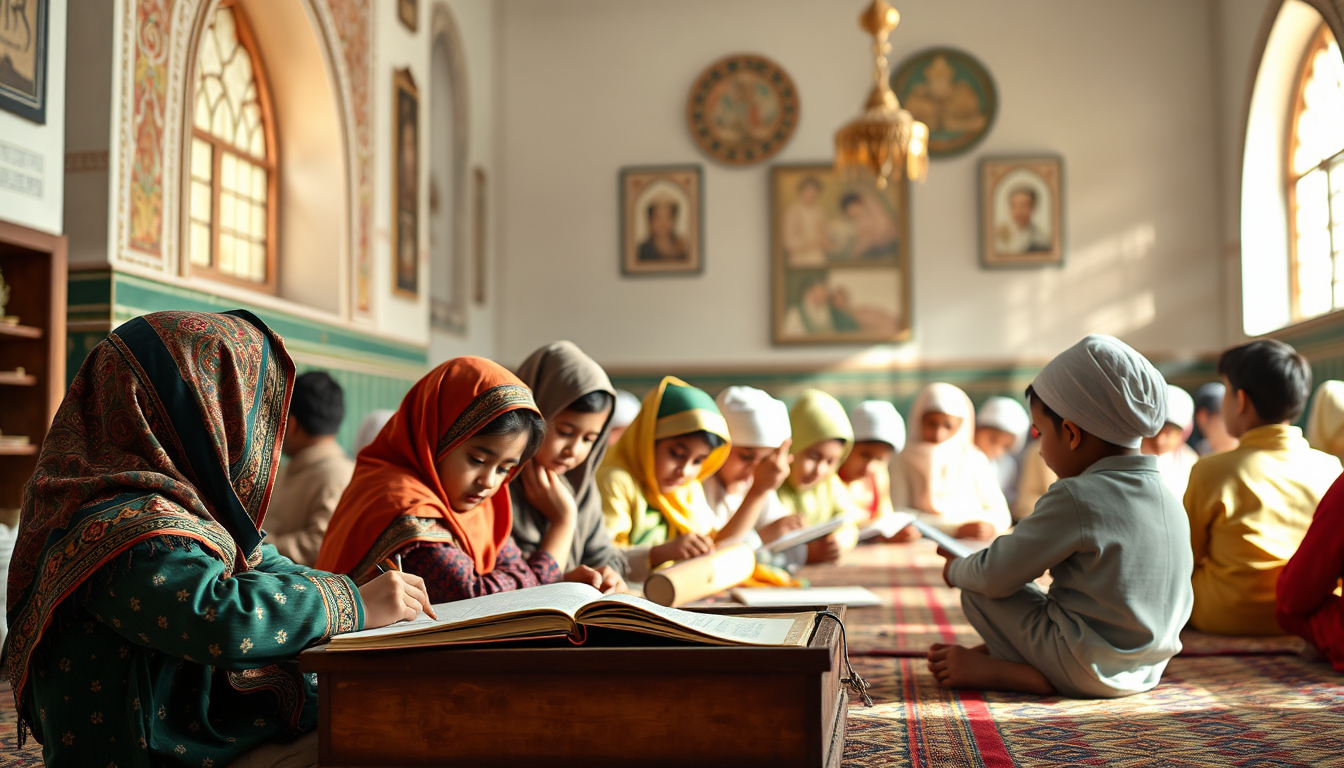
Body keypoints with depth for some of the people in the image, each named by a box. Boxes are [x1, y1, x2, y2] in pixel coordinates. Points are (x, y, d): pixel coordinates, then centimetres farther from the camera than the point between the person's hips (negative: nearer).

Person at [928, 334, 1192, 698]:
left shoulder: (1074, 498, -20)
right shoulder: (1171, 500, 4)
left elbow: (997, 575, -14)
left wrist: (956, 569, 9)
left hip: (1089, 673, -8)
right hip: (1149, 671, 8)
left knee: (977, 592, 1)